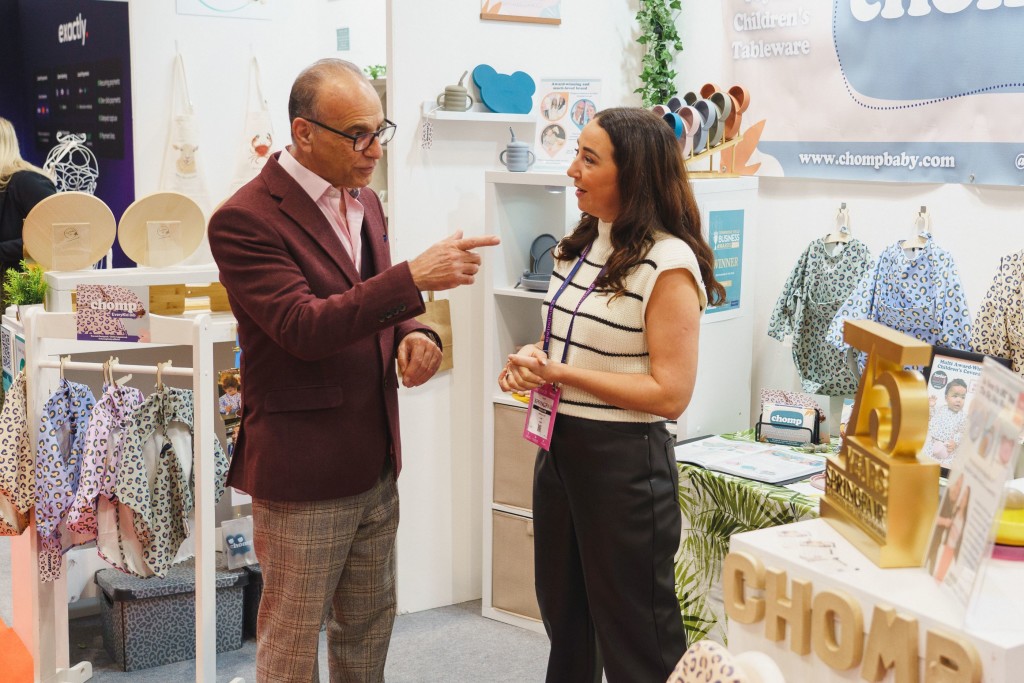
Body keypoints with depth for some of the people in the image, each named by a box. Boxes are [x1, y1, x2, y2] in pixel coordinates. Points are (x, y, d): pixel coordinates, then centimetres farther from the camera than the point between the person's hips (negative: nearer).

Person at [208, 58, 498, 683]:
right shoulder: (245, 220, -16)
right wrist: (413, 277, -32)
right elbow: (303, 327, -25)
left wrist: (413, 334, -3)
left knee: (369, 626, 20)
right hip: (302, 469, -7)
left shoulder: (364, 201, 9)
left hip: (375, 461, 8)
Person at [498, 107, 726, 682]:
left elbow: (669, 393, -21)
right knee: (564, 616, 22)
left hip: (622, 458, -8)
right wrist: (534, 359, -2)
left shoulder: (669, 264, -17)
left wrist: (559, 373, -22)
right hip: (559, 444, 8)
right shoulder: (584, 245, 8)